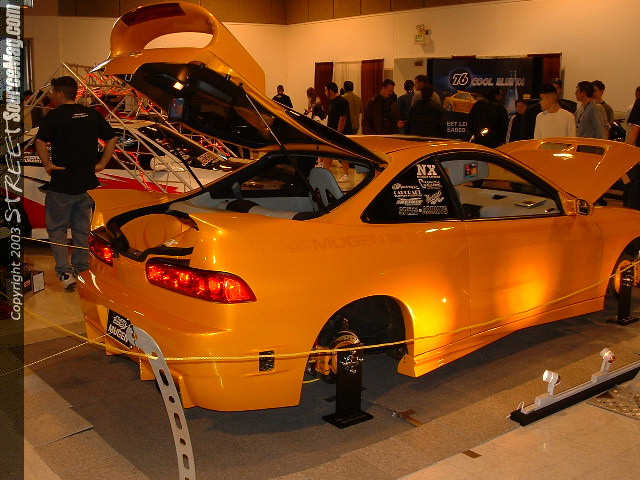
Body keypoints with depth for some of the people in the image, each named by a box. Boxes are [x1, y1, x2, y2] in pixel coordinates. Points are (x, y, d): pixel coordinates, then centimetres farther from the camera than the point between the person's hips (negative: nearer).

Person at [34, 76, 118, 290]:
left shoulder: (55, 116, -9)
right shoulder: (92, 115, 7)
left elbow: (40, 141, -23)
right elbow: (112, 139, 8)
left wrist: (47, 164, -12)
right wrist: (101, 164, 7)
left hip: (62, 184, -5)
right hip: (87, 182, 5)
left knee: (57, 228, 6)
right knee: (82, 229, 16)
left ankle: (65, 272, -3)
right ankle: (81, 269, 24)